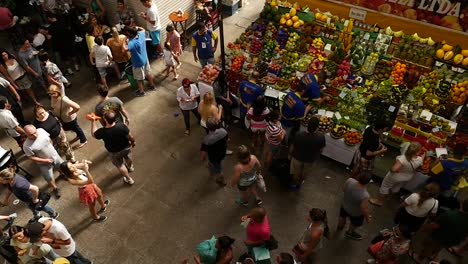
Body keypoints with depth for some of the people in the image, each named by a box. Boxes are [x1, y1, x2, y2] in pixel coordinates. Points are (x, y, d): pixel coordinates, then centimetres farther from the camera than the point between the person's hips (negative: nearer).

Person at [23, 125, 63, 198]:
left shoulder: (41, 130, -20)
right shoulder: (27, 145, -32)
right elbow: (31, 157, -20)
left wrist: (51, 148, 6)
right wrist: (44, 160, -23)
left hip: (54, 155, 4)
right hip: (44, 163, -4)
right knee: (50, 179, 12)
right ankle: (55, 188, 42)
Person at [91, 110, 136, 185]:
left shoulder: (102, 132, -34)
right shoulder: (121, 125, -34)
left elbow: (93, 134, -10)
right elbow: (130, 137, -19)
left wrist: (93, 121, -8)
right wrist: (133, 142, 2)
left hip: (115, 152, -2)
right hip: (126, 147, 2)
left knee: (120, 165, 27)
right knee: (128, 158, 35)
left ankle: (129, 179, 45)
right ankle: (130, 167, 67)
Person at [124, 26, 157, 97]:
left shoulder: (132, 43, -34)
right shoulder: (141, 34, -12)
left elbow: (124, 50, -42)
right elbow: (143, 29, 11)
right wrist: (137, 28, -4)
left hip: (138, 63, -7)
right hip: (145, 59, 7)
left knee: (139, 78, 14)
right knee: (148, 73, 27)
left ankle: (141, 92, 33)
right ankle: (152, 86, 46)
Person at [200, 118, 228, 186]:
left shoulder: (207, 140, -39)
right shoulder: (223, 131, -27)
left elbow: (204, 152, -22)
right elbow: (226, 141, -6)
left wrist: (203, 157, 1)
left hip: (214, 157, -5)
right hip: (222, 153, 5)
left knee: (217, 169, 27)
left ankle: (222, 181, 53)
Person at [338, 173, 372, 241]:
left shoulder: (350, 180, -31)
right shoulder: (364, 195, -45)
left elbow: (344, 190, -9)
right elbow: (364, 209, -29)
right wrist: (367, 218, -9)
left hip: (344, 205, 5)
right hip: (355, 213, -4)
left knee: (343, 217, 37)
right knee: (355, 223, 32)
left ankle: (340, 226, 67)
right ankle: (350, 232, 60)